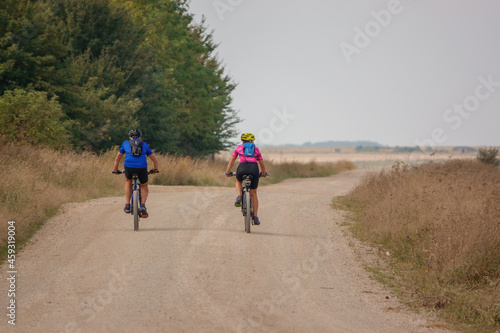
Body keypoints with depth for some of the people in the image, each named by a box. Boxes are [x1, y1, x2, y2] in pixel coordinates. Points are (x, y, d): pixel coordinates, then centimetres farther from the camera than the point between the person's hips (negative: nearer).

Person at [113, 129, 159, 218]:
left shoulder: (125, 143, 27)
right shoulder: (144, 145, 28)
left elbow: (117, 159, 33)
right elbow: (155, 160, 32)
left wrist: (115, 170, 48)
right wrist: (155, 169, 50)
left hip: (129, 166, 0)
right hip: (142, 167, 0)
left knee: (128, 181, 32)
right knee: (144, 186, 26)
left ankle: (127, 205, 22)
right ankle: (143, 205, 2)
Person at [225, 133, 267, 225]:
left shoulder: (239, 147, 23)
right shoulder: (256, 149, 25)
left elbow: (231, 161, 26)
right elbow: (262, 163, 29)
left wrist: (227, 172, 37)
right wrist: (264, 173, 45)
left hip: (242, 167, -1)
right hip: (254, 168, 1)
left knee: (238, 181, 36)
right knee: (253, 194, 14)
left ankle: (239, 196, 5)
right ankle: (255, 217, 8)